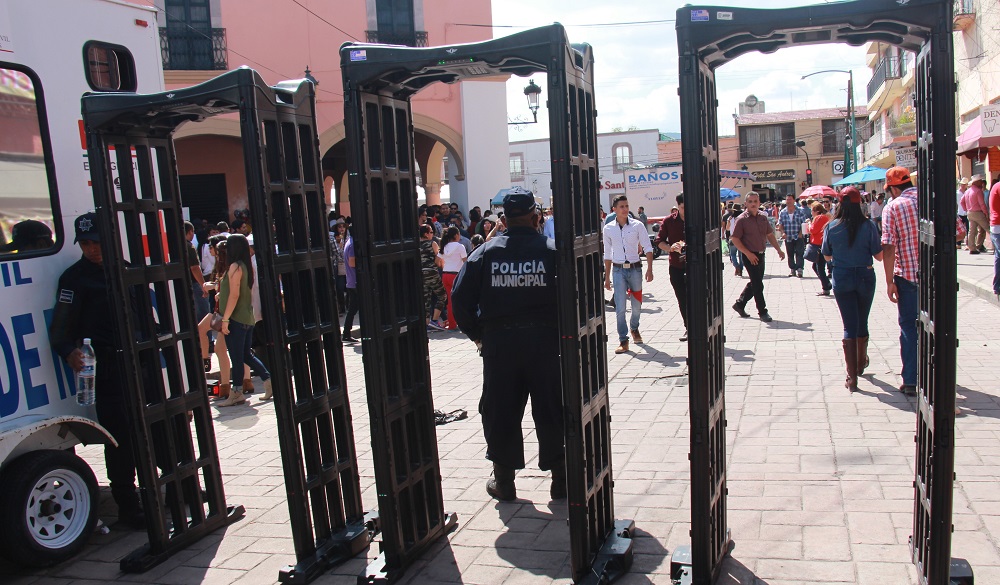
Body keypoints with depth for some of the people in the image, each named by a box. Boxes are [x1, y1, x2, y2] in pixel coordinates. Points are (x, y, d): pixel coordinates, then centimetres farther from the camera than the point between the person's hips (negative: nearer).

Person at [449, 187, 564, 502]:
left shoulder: (486, 252, 0)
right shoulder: (552, 250, -5)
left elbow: (461, 298, 0)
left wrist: (476, 334, 11)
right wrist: (564, 330, 5)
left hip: (498, 343, 1)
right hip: (546, 340, -1)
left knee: (500, 410, 13)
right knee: (551, 410, 10)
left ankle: (504, 481, 23)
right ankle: (560, 478, 19)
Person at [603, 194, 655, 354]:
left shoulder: (637, 225, -3)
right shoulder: (608, 228, 1)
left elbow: (648, 248, -1)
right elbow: (607, 254, 9)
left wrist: (649, 270, -11)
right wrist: (607, 277, 9)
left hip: (635, 268, 0)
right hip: (618, 270, 0)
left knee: (637, 304, 14)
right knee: (620, 307, -7)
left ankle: (634, 328, 41)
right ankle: (623, 341, 0)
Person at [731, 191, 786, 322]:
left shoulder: (763, 217, 8)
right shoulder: (742, 219, -11)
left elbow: (770, 235, 16)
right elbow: (735, 239, -13)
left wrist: (779, 250, 10)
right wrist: (748, 253, -19)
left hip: (760, 255, 7)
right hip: (749, 256, -7)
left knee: (755, 283, 14)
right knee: (758, 284, -5)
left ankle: (739, 304, 29)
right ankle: (762, 312, 6)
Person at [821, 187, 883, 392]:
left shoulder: (832, 227, -7)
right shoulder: (869, 226, -10)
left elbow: (827, 256, 3)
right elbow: (879, 256, -6)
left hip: (841, 279, 0)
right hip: (865, 277, 0)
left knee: (850, 326, 4)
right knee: (862, 323, 19)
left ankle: (852, 377, -2)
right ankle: (861, 363, 41)